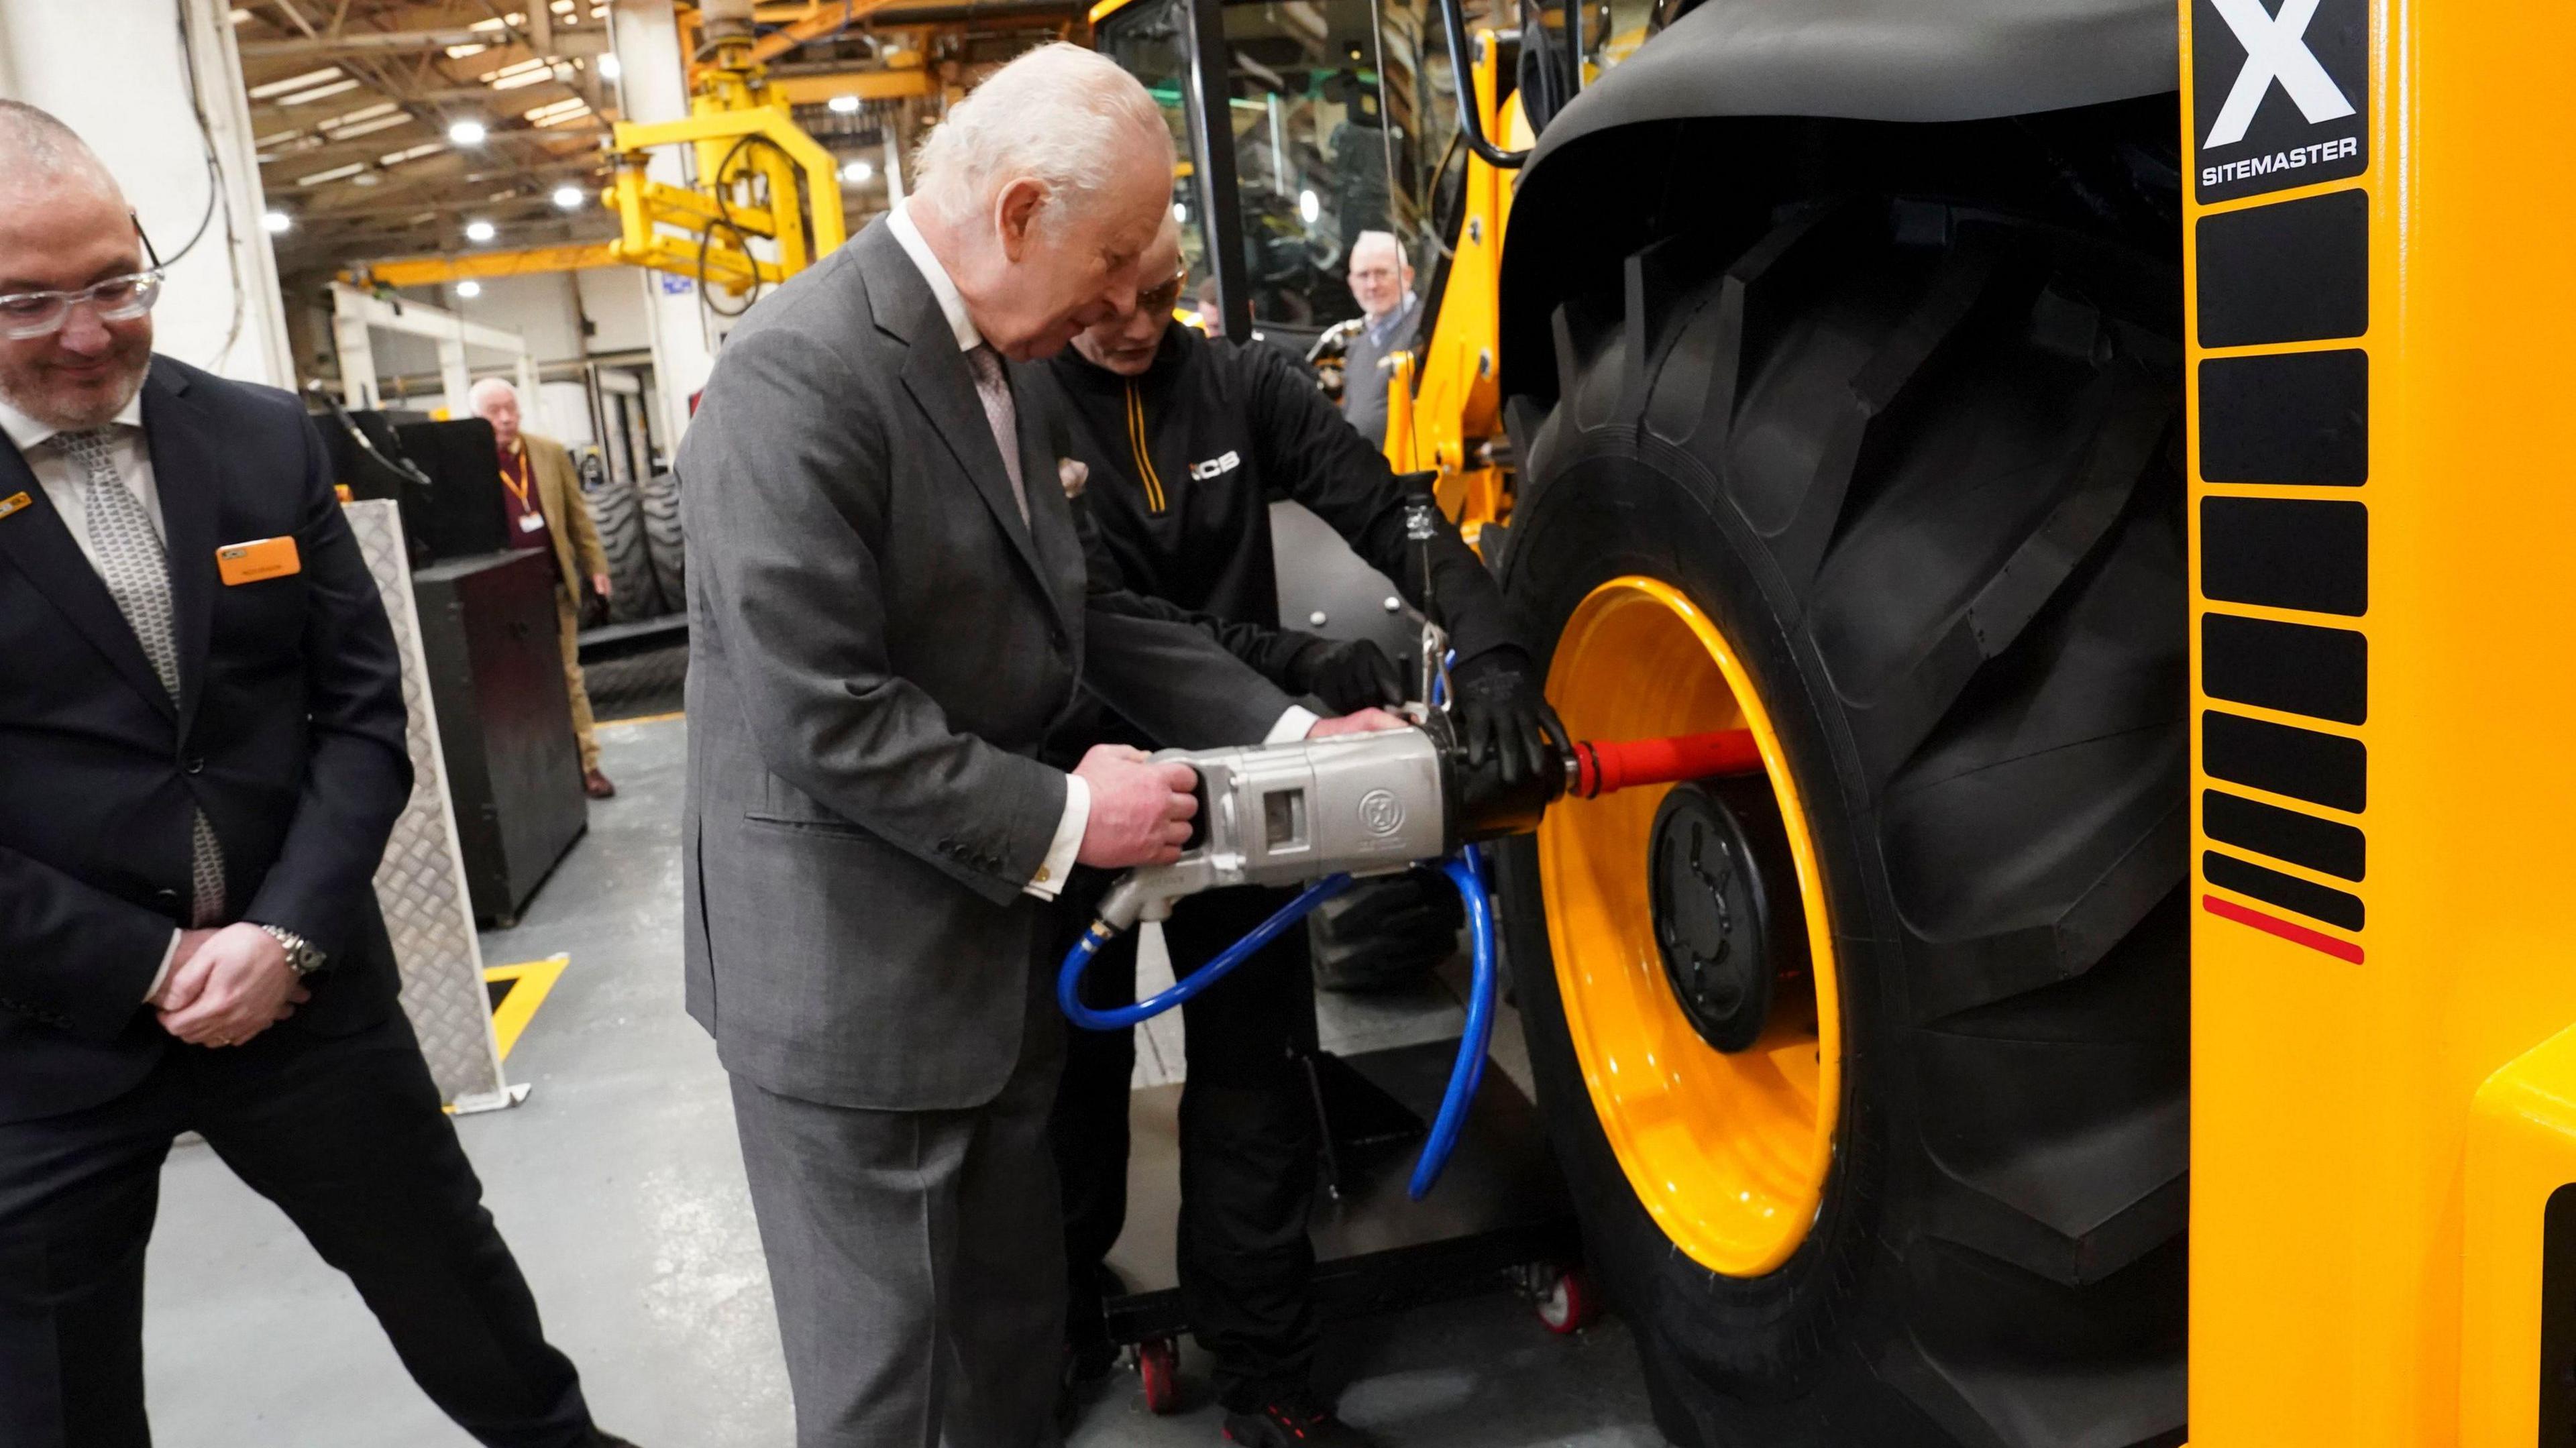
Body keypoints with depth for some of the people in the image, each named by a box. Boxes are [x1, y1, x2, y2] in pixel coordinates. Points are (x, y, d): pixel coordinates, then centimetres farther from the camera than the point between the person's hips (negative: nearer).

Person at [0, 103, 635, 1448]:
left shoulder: (264, 437, 1)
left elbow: (363, 706, 1)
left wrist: (289, 934, -11)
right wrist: (150, 966, -13)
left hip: (298, 973, 2)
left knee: (449, 1272, 18)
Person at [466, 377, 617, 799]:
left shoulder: (551, 453, 6)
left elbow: (578, 515, 11)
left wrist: (595, 565, 8)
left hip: (555, 585, 3)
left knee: (569, 679, 9)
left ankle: (586, 764, 16)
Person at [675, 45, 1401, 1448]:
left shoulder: (988, 360, 9)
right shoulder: (800, 374, -22)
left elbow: (1080, 605, 9)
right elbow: (823, 720, -26)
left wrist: (1286, 734, 1)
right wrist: (1061, 820, -18)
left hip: (989, 949, 9)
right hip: (848, 979, -9)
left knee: (1012, 1328, 23)